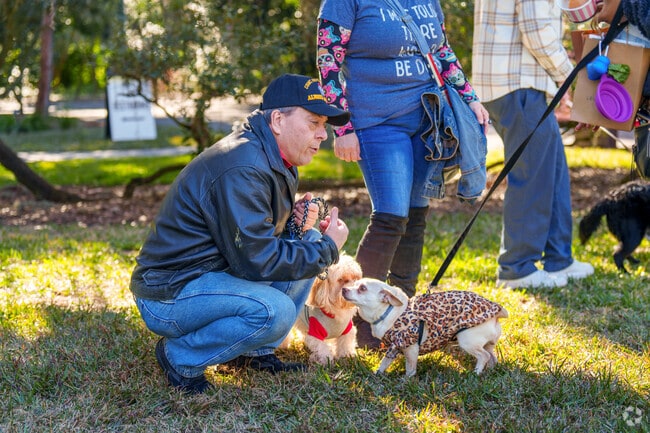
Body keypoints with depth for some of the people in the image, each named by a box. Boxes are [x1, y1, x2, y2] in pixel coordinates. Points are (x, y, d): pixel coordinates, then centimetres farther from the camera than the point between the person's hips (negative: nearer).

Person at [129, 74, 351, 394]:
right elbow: (257, 260, -27)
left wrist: (296, 220, -2)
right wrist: (328, 249, -14)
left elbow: (254, 232, 21)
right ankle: (180, 357, -8)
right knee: (275, 310, -31)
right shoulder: (242, 170, -25)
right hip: (167, 295, -10)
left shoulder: (274, 160, 8)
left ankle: (254, 353, 10)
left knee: (308, 242, 5)